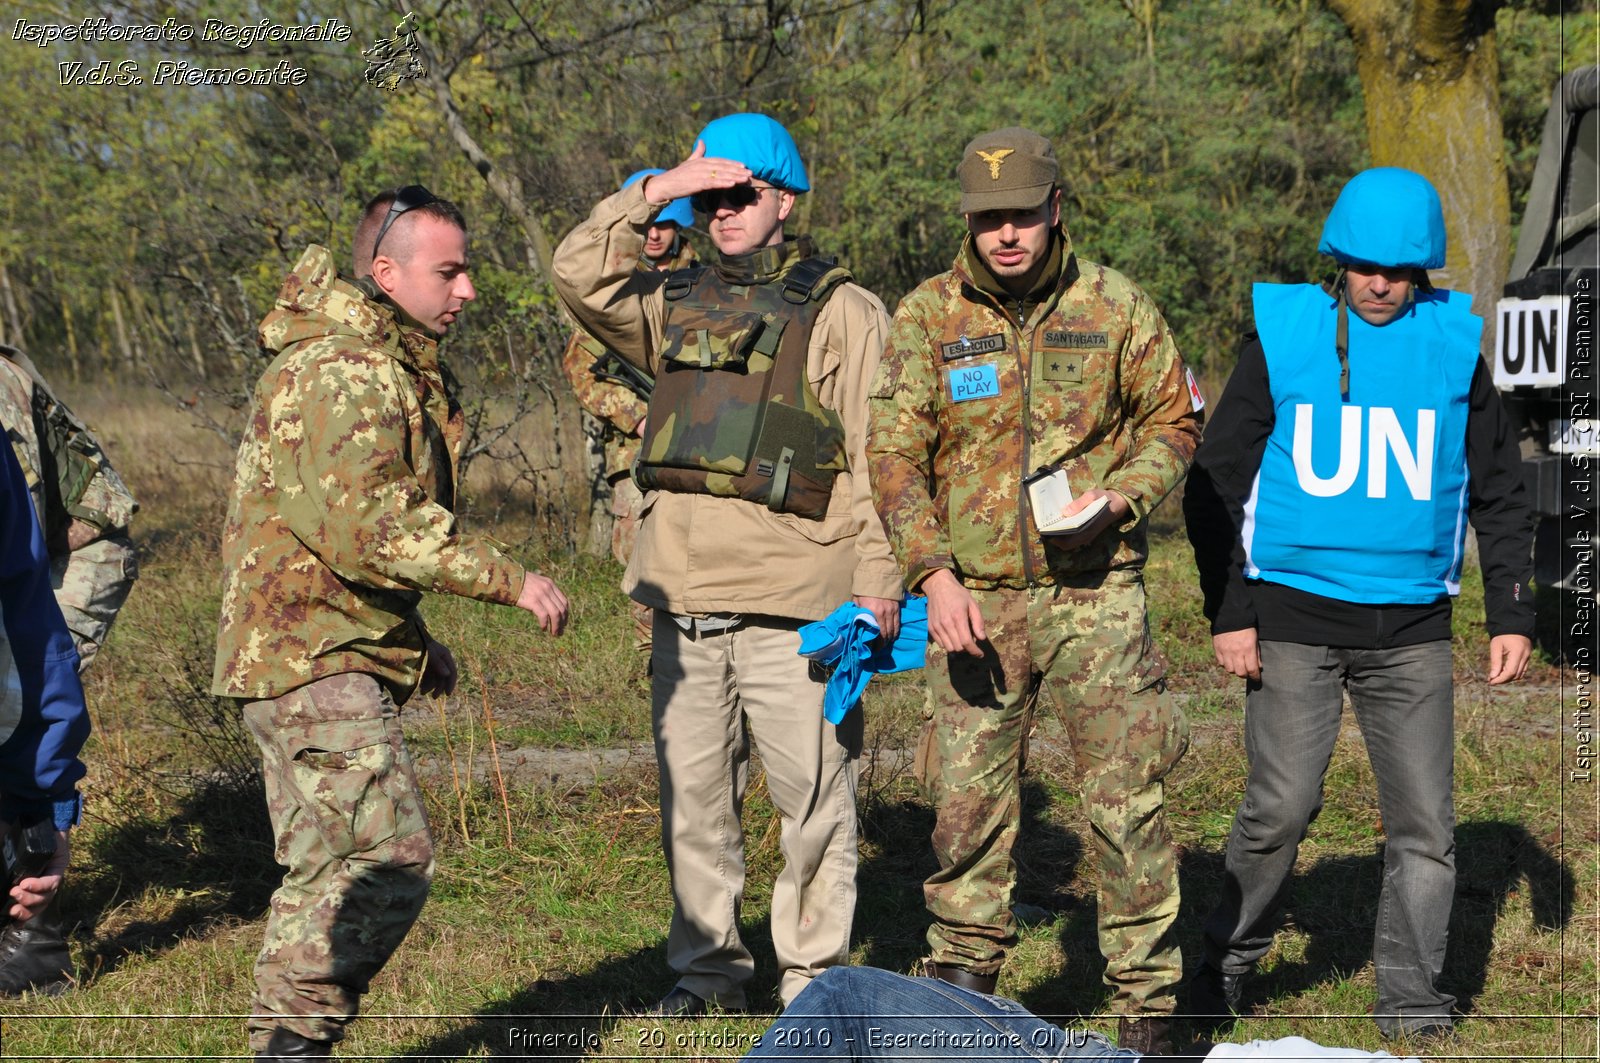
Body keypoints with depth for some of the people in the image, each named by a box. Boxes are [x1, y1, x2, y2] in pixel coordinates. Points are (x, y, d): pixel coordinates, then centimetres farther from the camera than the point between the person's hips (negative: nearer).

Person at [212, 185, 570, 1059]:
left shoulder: (389, 366, 19)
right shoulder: (345, 371, -17)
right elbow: (367, 528, -27)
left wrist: (413, 640, 23)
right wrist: (505, 579, -24)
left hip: (311, 656, 11)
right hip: (313, 656, -11)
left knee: (330, 871, 14)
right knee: (390, 859, -15)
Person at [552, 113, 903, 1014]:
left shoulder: (843, 311, 2)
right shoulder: (678, 306, 18)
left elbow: (877, 459, -3)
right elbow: (581, 276, 4)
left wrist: (879, 580, -11)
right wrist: (652, 194, -4)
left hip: (793, 601, -5)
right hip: (684, 595, 5)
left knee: (814, 793, -2)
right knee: (693, 791, 10)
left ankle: (813, 970, 10)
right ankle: (708, 964, 22)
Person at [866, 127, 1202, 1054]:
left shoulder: (1116, 306, 2)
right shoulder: (928, 316, 2)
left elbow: (1175, 419, 12)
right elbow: (894, 452, 0)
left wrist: (1121, 496, -7)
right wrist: (934, 572, -11)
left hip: (1096, 590, -1)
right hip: (976, 596, 1)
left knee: (1127, 798, -1)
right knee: (967, 799, 3)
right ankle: (963, 979, 20)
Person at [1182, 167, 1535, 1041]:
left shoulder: (1454, 346, 6)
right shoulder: (1282, 338, 0)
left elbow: (1499, 494, 14)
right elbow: (1215, 483, 3)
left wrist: (1510, 615, 6)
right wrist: (1228, 612, -2)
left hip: (1412, 629, 2)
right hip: (1295, 619, -2)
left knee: (1425, 822, 2)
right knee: (1278, 810, -3)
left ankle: (1411, 1003, 15)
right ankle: (1225, 970, 17)